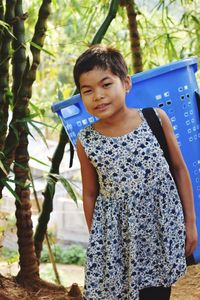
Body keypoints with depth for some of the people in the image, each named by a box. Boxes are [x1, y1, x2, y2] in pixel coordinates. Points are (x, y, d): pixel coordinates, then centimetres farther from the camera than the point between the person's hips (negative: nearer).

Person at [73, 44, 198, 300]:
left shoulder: (155, 118, -7)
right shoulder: (86, 141, -5)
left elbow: (179, 169, 2)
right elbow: (90, 194, 5)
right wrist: (96, 242, 9)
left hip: (163, 226, 0)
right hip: (115, 235, 0)